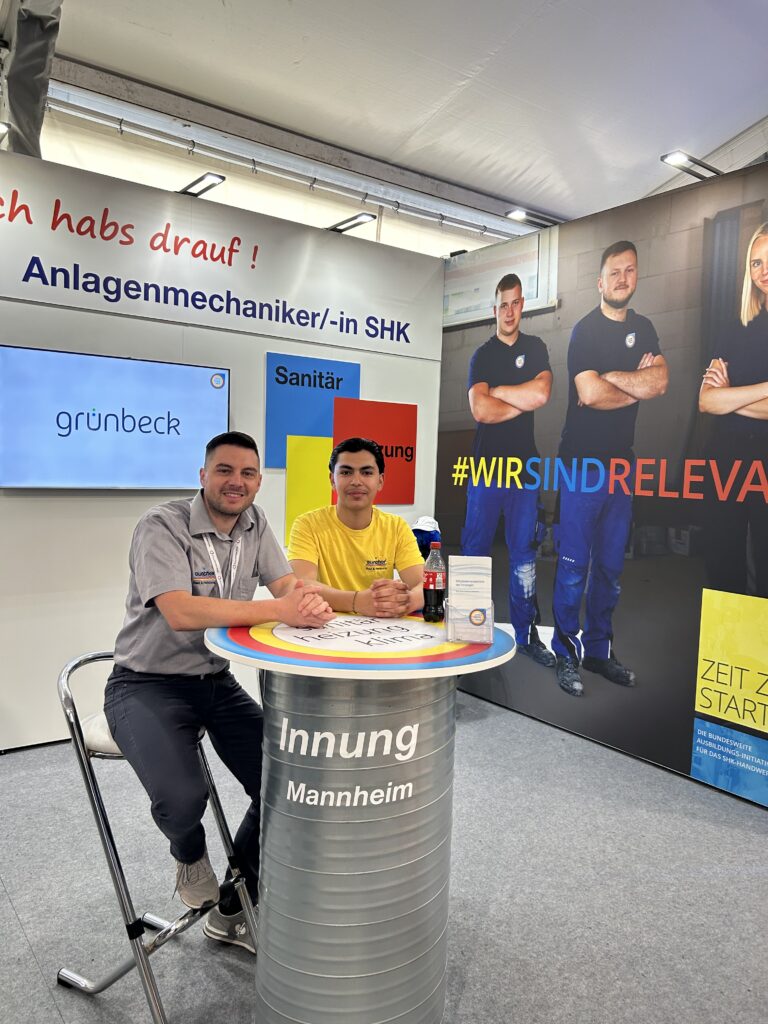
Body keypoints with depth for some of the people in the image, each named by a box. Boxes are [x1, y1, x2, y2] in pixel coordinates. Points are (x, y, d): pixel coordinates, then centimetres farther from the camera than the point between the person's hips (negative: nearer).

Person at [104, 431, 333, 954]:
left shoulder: (254, 522, 1)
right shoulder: (162, 526, -19)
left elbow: (290, 584, -7)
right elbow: (180, 612, -33)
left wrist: (310, 600, -33)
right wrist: (279, 610, -38)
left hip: (216, 681, 6)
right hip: (147, 685, -6)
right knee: (183, 797, -28)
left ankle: (233, 911, 23)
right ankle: (191, 855, 14)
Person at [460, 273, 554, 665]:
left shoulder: (536, 348, 11)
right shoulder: (482, 355, 5)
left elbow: (541, 393, -9)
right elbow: (480, 410, -11)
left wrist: (497, 390, -6)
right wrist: (523, 402, -5)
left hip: (524, 463, 2)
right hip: (487, 462, -1)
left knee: (524, 552, 5)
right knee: (475, 547, 1)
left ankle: (527, 633, 13)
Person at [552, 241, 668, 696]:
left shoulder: (644, 328, 14)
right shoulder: (586, 330, -4)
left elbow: (661, 380, -2)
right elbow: (590, 394, -16)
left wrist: (612, 378, -12)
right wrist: (639, 386, -3)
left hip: (622, 459, 6)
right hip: (583, 459, -6)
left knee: (611, 564, 10)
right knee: (574, 563, -3)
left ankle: (599, 649, 21)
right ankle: (567, 654, 7)